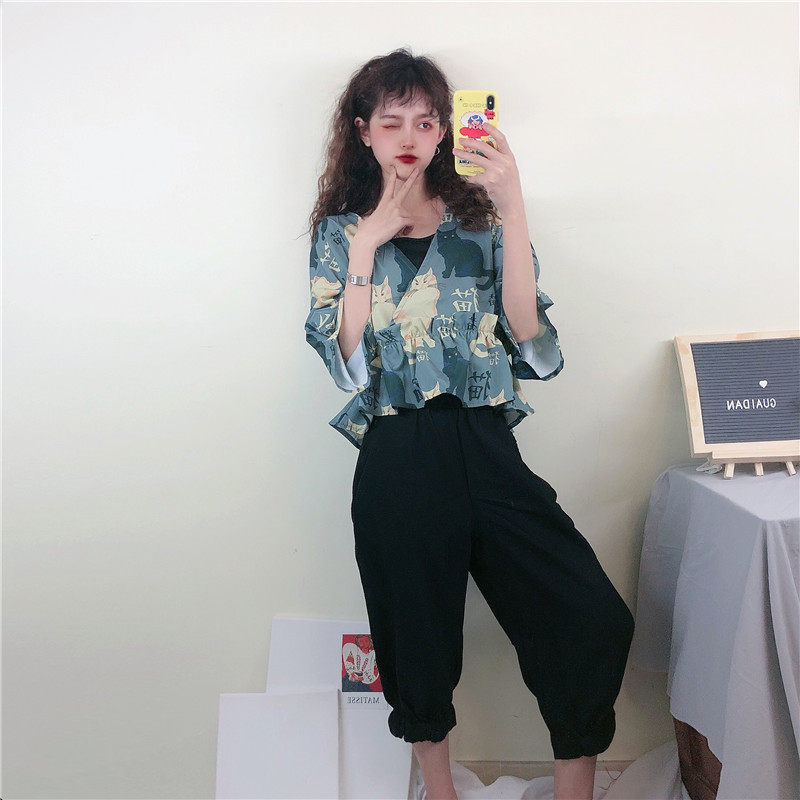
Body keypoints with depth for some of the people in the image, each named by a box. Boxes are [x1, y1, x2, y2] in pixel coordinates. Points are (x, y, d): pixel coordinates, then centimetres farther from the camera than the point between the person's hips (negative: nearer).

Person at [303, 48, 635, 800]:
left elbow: (528, 332, -4)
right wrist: (368, 245, -5)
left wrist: (512, 210, -10)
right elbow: (346, 360, -2)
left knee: (593, 619, -8)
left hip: (487, 449, 1)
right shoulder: (340, 232, 11)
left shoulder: (480, 219, 10)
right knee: (418, 636, 10)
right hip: (398, 462, 0)